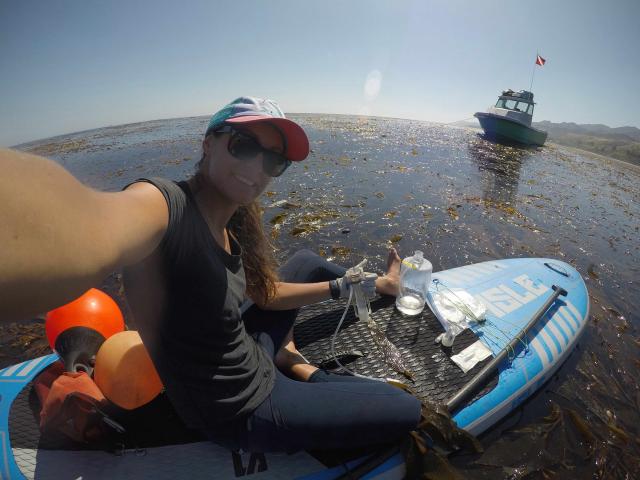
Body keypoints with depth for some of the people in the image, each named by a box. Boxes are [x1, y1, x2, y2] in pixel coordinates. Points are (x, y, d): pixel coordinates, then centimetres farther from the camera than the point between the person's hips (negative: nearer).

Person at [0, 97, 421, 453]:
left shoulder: (232, 226, -5)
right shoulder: (164, 204, -31)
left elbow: (266, 294, 6)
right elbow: (87, 224, -55)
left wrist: (350, 285, 5)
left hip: (246, 357, 8)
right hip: (240, 409, -7)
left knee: (306, 263, 25)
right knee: (408, 410, 3)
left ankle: (293, 363, 21)